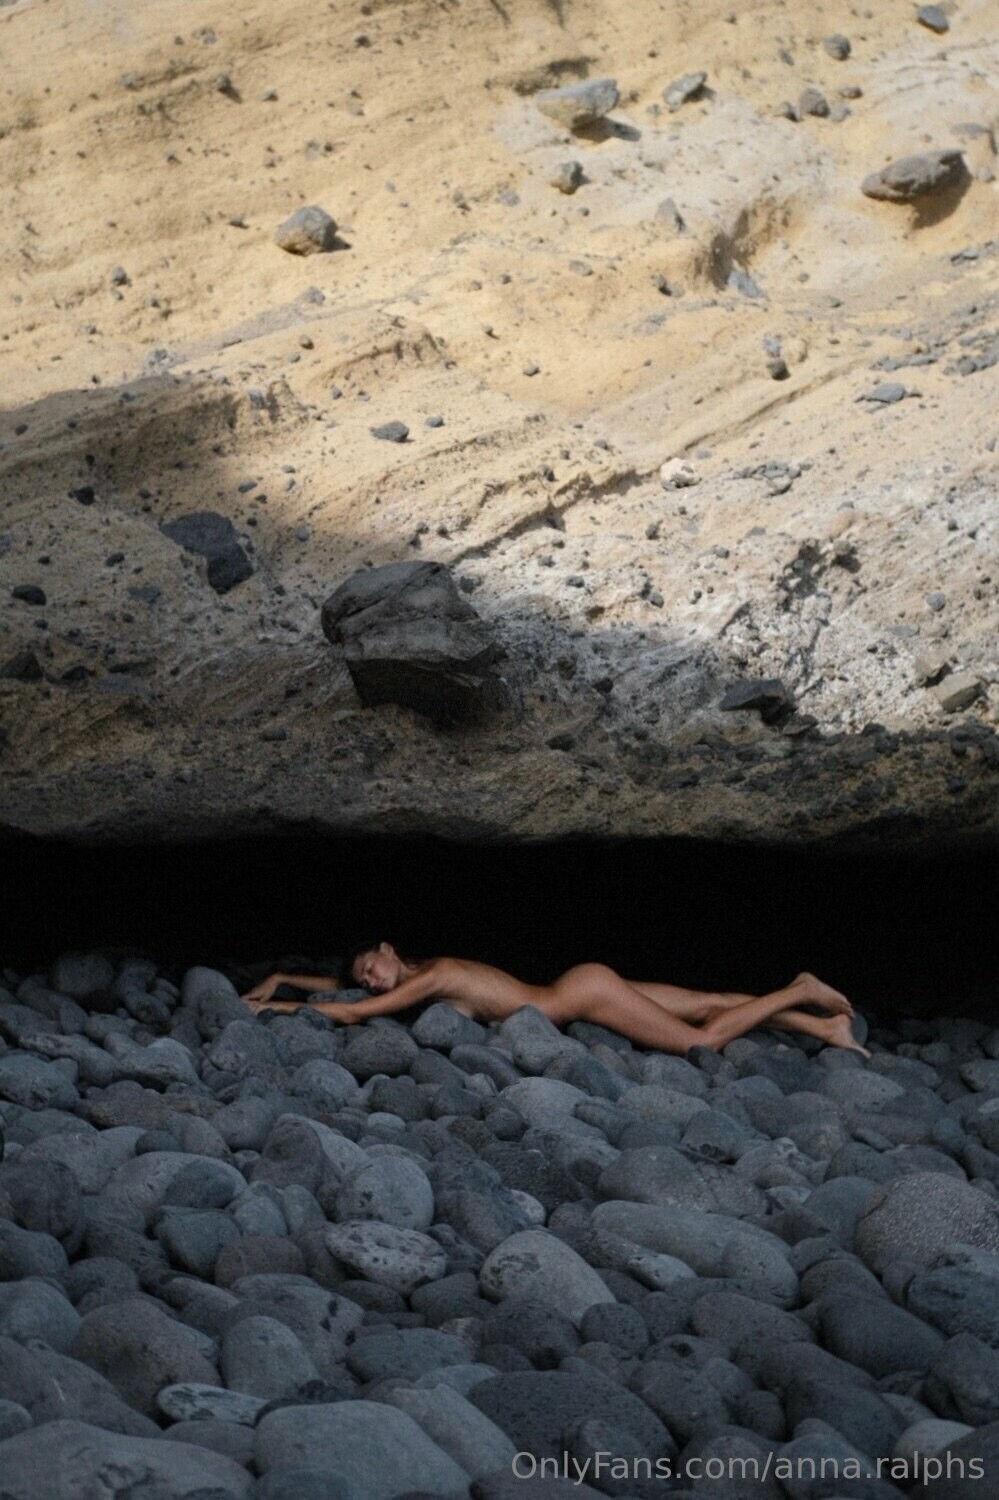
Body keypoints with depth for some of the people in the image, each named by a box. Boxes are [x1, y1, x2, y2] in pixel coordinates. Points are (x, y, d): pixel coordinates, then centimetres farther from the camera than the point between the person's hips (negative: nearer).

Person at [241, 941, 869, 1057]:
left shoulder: (433, 977, -18)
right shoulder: (411, 975, 6)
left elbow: (351, 1014, -20)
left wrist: (282, 1007, -12)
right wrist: (279, 978, 14)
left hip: (587, 991, -8)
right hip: (582, 989, 8)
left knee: (703, 1040, -10)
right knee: (708, 1004, 11)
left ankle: (801, 1000, -4)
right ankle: (807, 1008, 14)